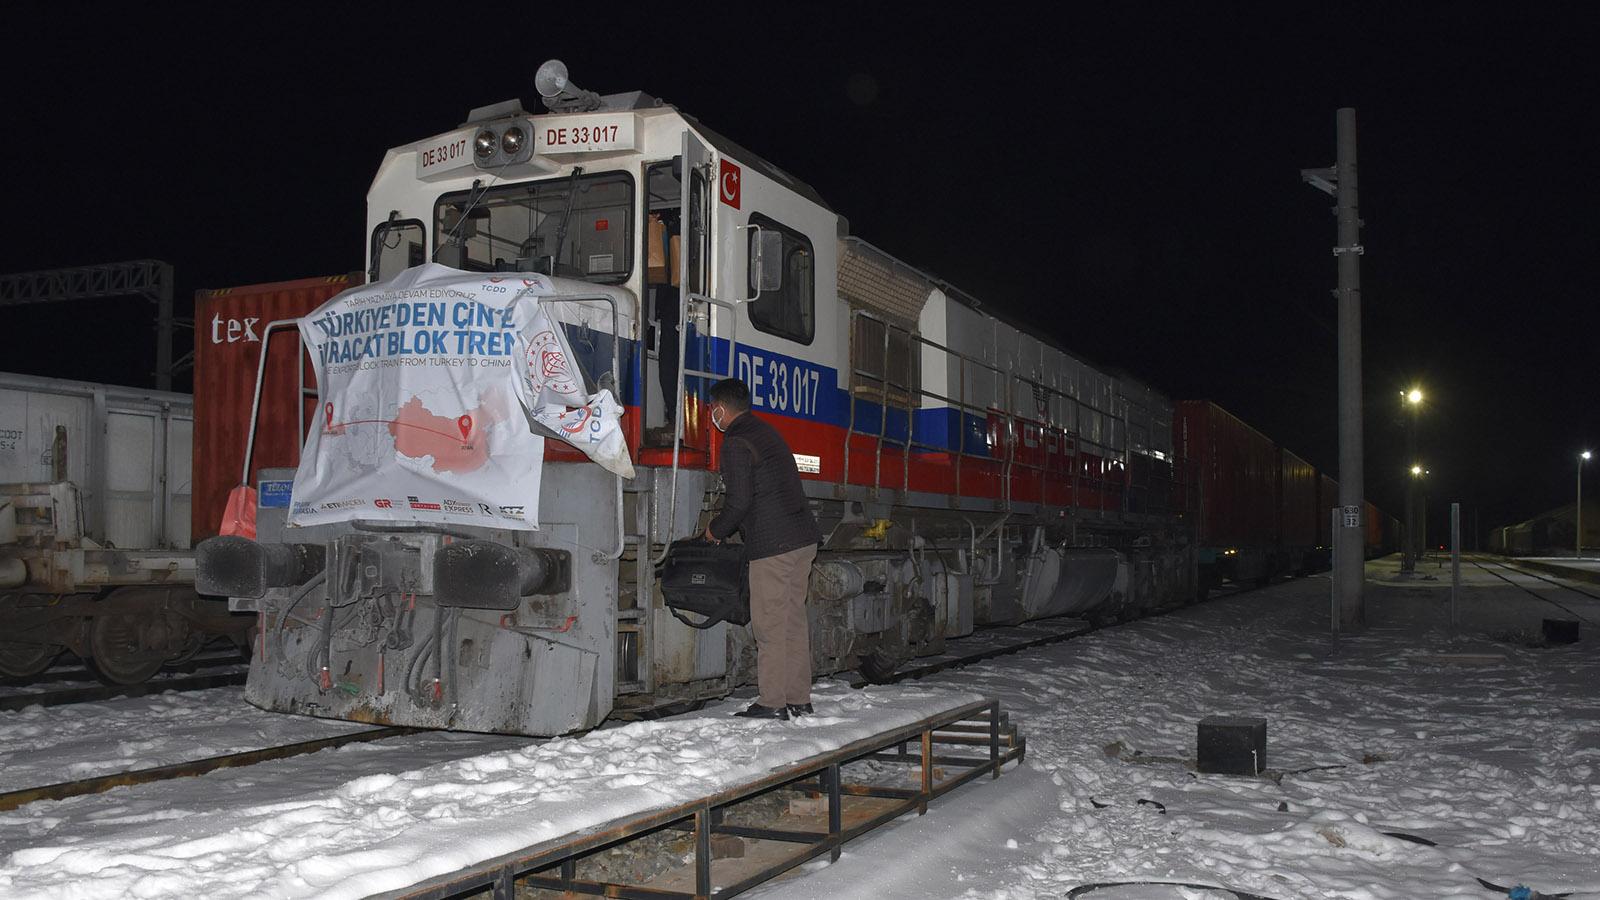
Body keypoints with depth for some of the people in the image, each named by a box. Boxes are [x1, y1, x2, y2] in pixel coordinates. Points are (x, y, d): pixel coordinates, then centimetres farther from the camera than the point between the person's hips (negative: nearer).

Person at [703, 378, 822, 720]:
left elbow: (739, 501, -15)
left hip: (772, 544, -9)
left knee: (770, 624, -3)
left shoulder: (736, 443, -9)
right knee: (794, 619, 12)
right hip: (803, 538, 9)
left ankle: (772, 703, 0)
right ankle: (799, 699, 17)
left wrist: (716, 530, 3)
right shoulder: (767, 432, 19)